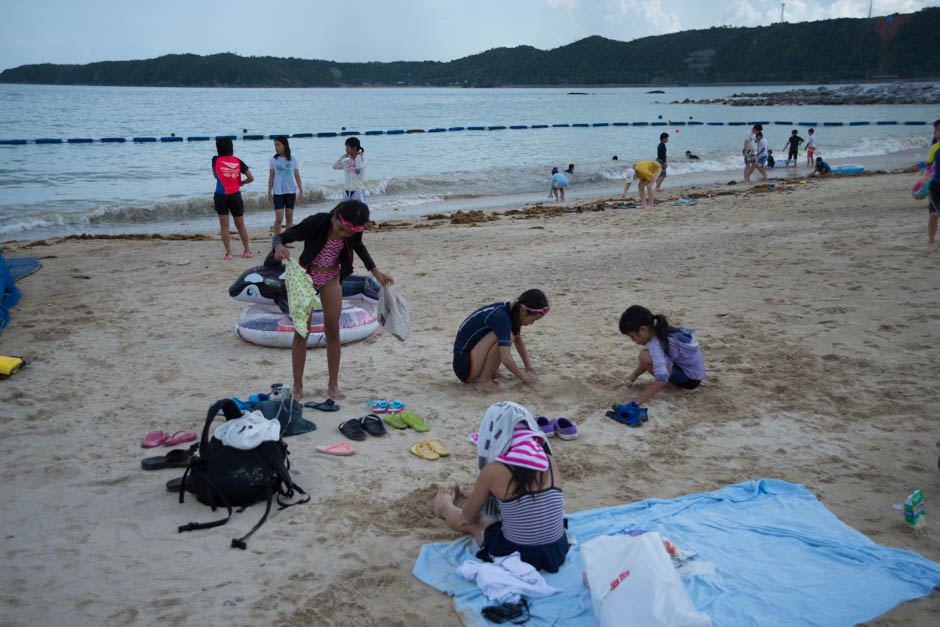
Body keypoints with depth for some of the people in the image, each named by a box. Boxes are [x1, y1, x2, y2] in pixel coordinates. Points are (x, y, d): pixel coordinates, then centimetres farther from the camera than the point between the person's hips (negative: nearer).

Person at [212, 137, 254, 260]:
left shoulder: (216, 160, -3)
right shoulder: (238, 161, 0)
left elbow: (215, 175, 12)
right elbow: (251, 178, -1)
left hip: (221, 196, -2)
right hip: (235, 195, 2)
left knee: (224, 227, 4)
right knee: (240, 225, 14)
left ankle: (229, 253, 0)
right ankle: (247, 251, 19)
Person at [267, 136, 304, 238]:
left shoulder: (293, 159, 2)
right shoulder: (273, 160, 1)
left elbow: (297, 176, 7)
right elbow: (271, 177, 6)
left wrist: (301, 191, 5)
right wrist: (269, 192, 3)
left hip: (291, 191, 1)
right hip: (278, 192, -1)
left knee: (290, 217, 4)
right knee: (279, 218, -9)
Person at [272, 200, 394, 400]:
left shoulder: (354, 231, -17)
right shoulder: (316, 222, -30)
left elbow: (358, 246, 8)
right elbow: (280, 237, -25)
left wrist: (375, 271, 4)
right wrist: (279, 246, -48)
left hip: (331, 278, 3)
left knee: (332, 331, 3)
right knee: (301, 332, -2)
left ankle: (333, 385, 14)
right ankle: (297, 386, 9)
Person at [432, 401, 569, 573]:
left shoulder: (493, 471, -18)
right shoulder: (549, 460, -6)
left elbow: (468, 517, -1)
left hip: (515, 556, -4)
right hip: (557, 553, 4)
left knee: (469, 523, 26)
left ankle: (445, 507, 56)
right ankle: (478, 496, 60)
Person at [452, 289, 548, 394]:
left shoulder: (510, 311, 2)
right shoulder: (500, 317, -26)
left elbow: (518, 340, 21)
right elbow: (506, 359, -30)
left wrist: (529, 366, 13)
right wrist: (523, 377, -14)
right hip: (463, 365, -10)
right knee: (506, 337, -25)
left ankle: (492, 373, 7)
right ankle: (483, 382, -14)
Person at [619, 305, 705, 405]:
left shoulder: (655, 344, -27)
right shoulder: (661, 331, 1)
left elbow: (662, 379, -37)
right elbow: (653, 360, 15)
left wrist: (641, 399, -34)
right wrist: (634, 375, 6)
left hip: (691, 378, -10)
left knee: (644, 356, -23)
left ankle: (673, 386, -7)